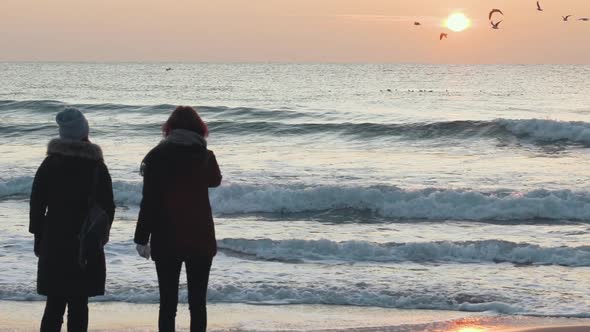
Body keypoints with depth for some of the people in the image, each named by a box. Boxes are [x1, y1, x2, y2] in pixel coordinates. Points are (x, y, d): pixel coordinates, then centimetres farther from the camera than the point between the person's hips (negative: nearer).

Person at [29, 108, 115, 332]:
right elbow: (108, 208, 1)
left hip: (54, 245, 1)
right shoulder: (98, 167, 0)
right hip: (87, 246, -1)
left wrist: (39, 238, 8)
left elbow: (37, 204, 0)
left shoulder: (49, 164, 0)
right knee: (79, 305, 4)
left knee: (54, 305, 4)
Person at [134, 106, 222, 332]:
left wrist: (141, 238, -2)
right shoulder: (205, 156, 0)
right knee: (197, 302, 7)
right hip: (200, 239, 1)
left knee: (168, 303, 4)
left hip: (166, 240, -1)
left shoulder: (157, 156, -5)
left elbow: (149, 201, -8)